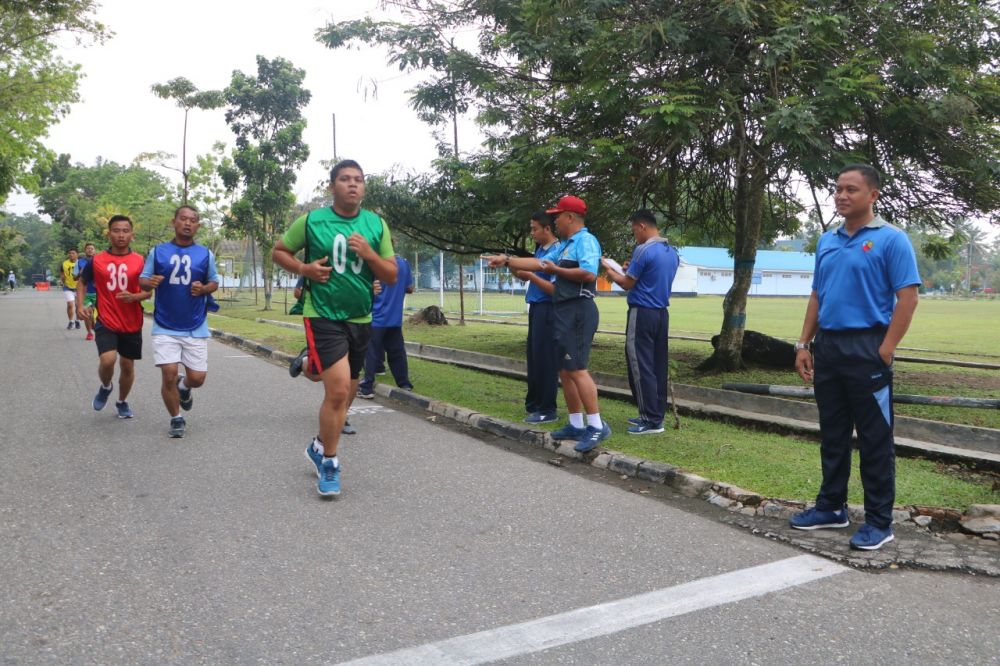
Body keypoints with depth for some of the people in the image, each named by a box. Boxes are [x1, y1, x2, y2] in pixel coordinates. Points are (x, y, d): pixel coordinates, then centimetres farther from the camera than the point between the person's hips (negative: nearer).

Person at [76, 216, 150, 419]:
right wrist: (80, 305, 0)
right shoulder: (96, 260, -1)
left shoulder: (140, 261, -2)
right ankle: (105, 387, 14)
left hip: (132, 324, 1)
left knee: (127, 365, 11)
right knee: (107, 360, -20)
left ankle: (122, 402, 34)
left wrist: (133, 297, -20)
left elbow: (148, 291, 0)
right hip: (106, 322, -1)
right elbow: (82, 282, 14)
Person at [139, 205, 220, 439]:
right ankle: (176, 419, 14)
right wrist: (150, 283, -18)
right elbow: (142, 279, 6)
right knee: (169, 374, -9)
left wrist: (203, 289, -10)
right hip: (165, 327, -1)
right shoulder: (157, 251, 2)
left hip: (196, 328, 1)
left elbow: (214, 282, 12)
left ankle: (184, 387, 38)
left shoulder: (205, 254, 3)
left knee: (197, 377, -1)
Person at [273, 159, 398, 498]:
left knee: (345, 393, 15)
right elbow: (278, 251, 8)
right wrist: (304, 268, -10)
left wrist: (369, 254, -16)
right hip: (323, 316, -4)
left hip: (360, 319, 4)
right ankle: (329, 464, 3)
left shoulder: (377, 224, 3)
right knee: (339, 390, -17)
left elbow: (391, 277, 2)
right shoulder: (311, 220, -4)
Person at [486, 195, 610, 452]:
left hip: (578, 311, -10)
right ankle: (576, 425, 16)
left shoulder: (586, 240, -10)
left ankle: (597, 425, -12)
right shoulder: (566, 245, 20)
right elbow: (539, 263, 26)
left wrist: (557, 270, -14)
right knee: (565, 371, 10)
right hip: (564, 312, 10)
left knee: (576, 369, -15)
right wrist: (507, 261, 25)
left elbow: (589, 274, -24)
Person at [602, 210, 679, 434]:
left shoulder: (643, 251, -14)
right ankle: (656, 414, 16)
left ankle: (652, 420, -4)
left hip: (642, 314, -8)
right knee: (658, 366, 11)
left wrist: (608, 268, 7)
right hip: (662, 313, 8)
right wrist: (632, 269, 23)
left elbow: (627, 284, -8)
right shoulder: (672, 253, 12)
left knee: (641, 367, -4)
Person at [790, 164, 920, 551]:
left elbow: (907, 297, -10)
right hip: (827, 347, 6)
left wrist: (886, 350, -17)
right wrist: (803, 345, 10)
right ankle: (832, 507, 26)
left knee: (874, 439, 1)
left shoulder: (890, 240, -5)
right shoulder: (827, 241, 13)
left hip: (866, 348, -6)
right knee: (832, 435, 14)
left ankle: (879, 521, 11)